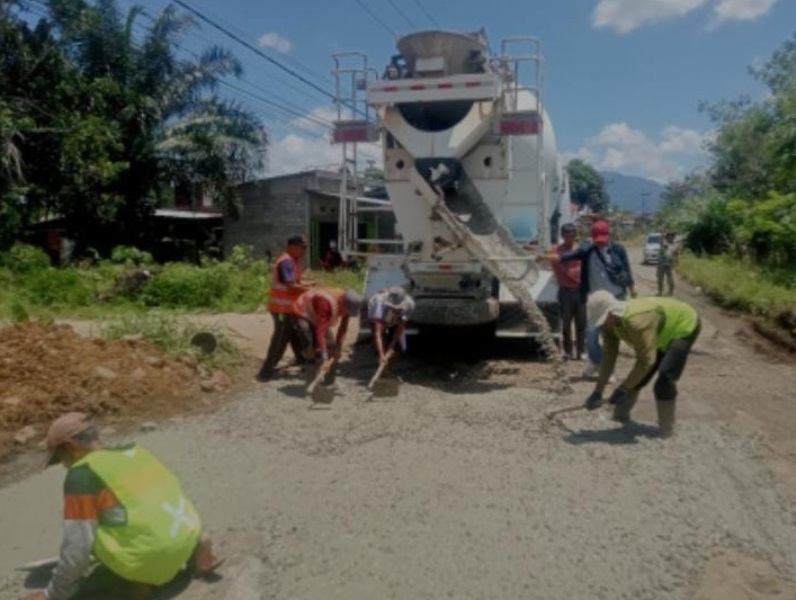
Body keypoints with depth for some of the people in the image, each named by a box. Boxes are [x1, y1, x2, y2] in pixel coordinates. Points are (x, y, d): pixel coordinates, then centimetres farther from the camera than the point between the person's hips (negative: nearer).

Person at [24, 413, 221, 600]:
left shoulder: (82, 474, -4)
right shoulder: (135, 450, 15)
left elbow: (76, 544, -4)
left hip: (153, 557, -7)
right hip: (188, 535, 7)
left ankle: (139, 578, 5)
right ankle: (195, 549, 16)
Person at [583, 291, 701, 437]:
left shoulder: (636, 321, -43)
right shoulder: (609, 322, -16)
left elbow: (646, 360, -38)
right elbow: (608, 357, -11)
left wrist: (622, 389, -31)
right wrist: (597, 392, -13)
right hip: (664, 332, 8)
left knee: (664, 380, -18)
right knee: (638, 377, 11)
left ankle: (666, 429, 0)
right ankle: (621, 415, 28)